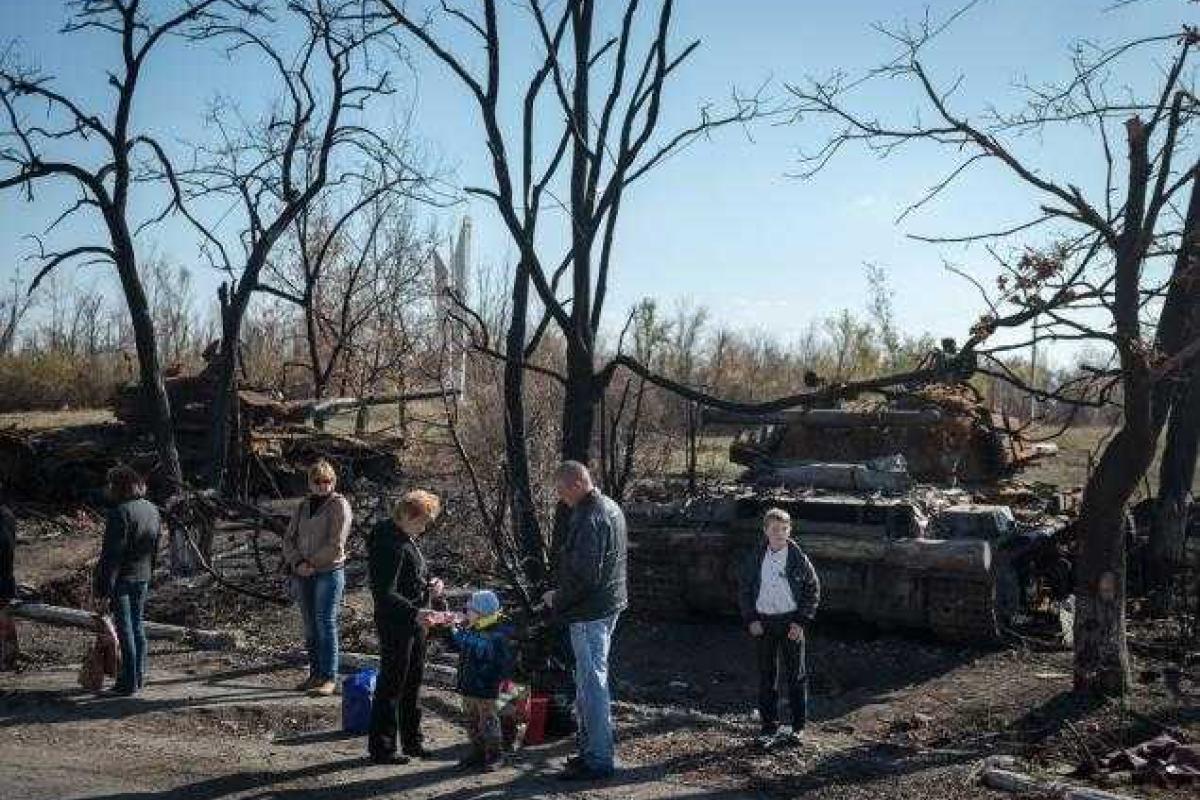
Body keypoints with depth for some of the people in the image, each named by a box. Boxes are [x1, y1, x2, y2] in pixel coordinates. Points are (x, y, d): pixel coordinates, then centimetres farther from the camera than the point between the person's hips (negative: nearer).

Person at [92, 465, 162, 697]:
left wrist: (105, 589, -18)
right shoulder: (153, 510, 8)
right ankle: (139, 677, 23)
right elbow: (155, 549, 13)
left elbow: (112, 554, -20)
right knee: (137, 627, 16)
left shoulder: (121, 512, -18)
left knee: (125, 630, -1)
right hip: (143, 577, 8)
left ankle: (129, 683, 5)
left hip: (121, 578, -8)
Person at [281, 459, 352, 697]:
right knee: (310, 627, 8)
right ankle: (315, 675, 15)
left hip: (329, 572, -6)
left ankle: (329, 678, -6)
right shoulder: (303, 506, 14)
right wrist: (297, 563, -7)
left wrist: (312, 563, -9)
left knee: (326, 624, -9)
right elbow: (289, 539, 10)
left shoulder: (339, 505, -4)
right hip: (303, 575, 6)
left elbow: (336, 545, -11)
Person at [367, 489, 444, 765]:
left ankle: (412, 741, 29)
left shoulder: (407, 538, 11)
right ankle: (381, 748, 10)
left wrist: (429, 586, 7)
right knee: (391, 683, 0)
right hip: (395, 624, -10)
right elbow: (385, 593, -25)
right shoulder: (389, 544, -20)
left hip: (414, 621, 10)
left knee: (413, 682, 17)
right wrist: (415, 611, -31)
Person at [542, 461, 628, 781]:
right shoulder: (610, 507, 12)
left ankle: (598, 760, 4)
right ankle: (593, 750, 28)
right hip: (609, 605, 11)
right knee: (592, 680, 19)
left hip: (589, 612, -11)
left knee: (591, 684, -3)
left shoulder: (588, 518, -21)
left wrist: (556, 599, -9)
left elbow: (583, 575, -25)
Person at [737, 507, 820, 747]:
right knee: (766, 676, 6)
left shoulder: (798, 557, -5)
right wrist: (751, 619, -2)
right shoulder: (756, 558, 1)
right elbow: (745, 589, 8)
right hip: (762, 622, 2)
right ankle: (769, 727, 15)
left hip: (790, 622, -2)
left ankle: (798, 726, 16)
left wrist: (800, 622, -7)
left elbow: (813, 589, 0)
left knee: (796, 675, 5)